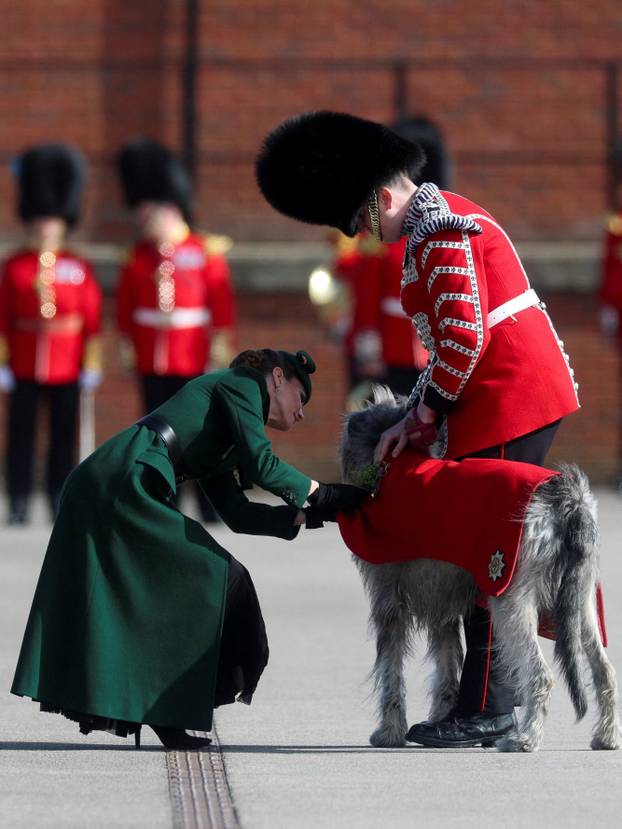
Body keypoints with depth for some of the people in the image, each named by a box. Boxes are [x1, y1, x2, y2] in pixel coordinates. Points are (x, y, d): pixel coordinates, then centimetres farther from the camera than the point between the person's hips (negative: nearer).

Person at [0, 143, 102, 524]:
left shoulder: (79, 268, 3)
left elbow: (93, 320, 3)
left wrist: (92, 365, -1)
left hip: (66, 368, 0)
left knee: (64, 438, 4)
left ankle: (61, 505, 10)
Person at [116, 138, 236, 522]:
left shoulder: (207, 253, -4)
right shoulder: (138, 257, 6)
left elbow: (223, 303, -4)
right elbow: (126, 304, 12)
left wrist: (221, 347, -8)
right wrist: (127, 342, 9)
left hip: (194, 361, -3)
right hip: (151, 364, 3)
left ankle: (211, 510, 6)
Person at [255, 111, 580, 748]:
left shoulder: (440, 232, -14)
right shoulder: (441, 221, 18)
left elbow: (464, 338, -21)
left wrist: (426, 414, -9)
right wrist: (416, 419, 12)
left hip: (507, 402, -10)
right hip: (537, 387, 10)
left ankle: (486, 708, -6)